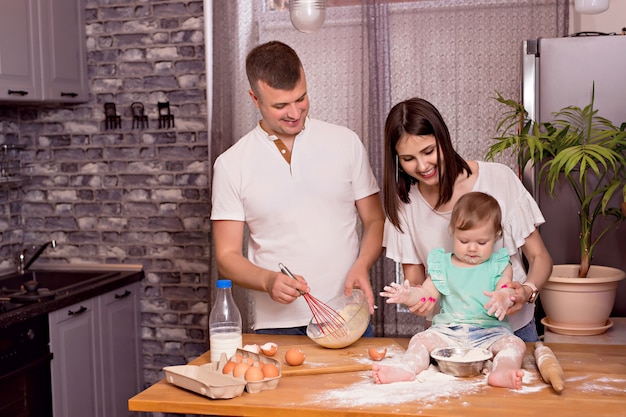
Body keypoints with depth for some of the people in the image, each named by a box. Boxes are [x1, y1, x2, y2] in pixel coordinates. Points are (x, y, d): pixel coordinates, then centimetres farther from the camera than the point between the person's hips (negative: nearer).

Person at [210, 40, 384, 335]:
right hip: (277, 326, -1)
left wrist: (361, 266, -11)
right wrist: (268, 281, -19)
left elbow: (375, 221, 8)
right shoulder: (231, 164, -1)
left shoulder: (345, 142, 3)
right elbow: (227, 257, 0)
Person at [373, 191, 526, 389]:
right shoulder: (442, 265, 12)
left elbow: (507, 291, -6)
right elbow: (427, 293, 6)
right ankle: (407, 369, -40)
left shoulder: (499, 266, 8)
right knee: (420, 340, -21)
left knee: (515, 343, -28)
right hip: (448, 331, 2)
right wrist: (409, 295, -18)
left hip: (489, 332, -1)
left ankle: (502, 372, -52)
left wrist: (502, 299, -32)